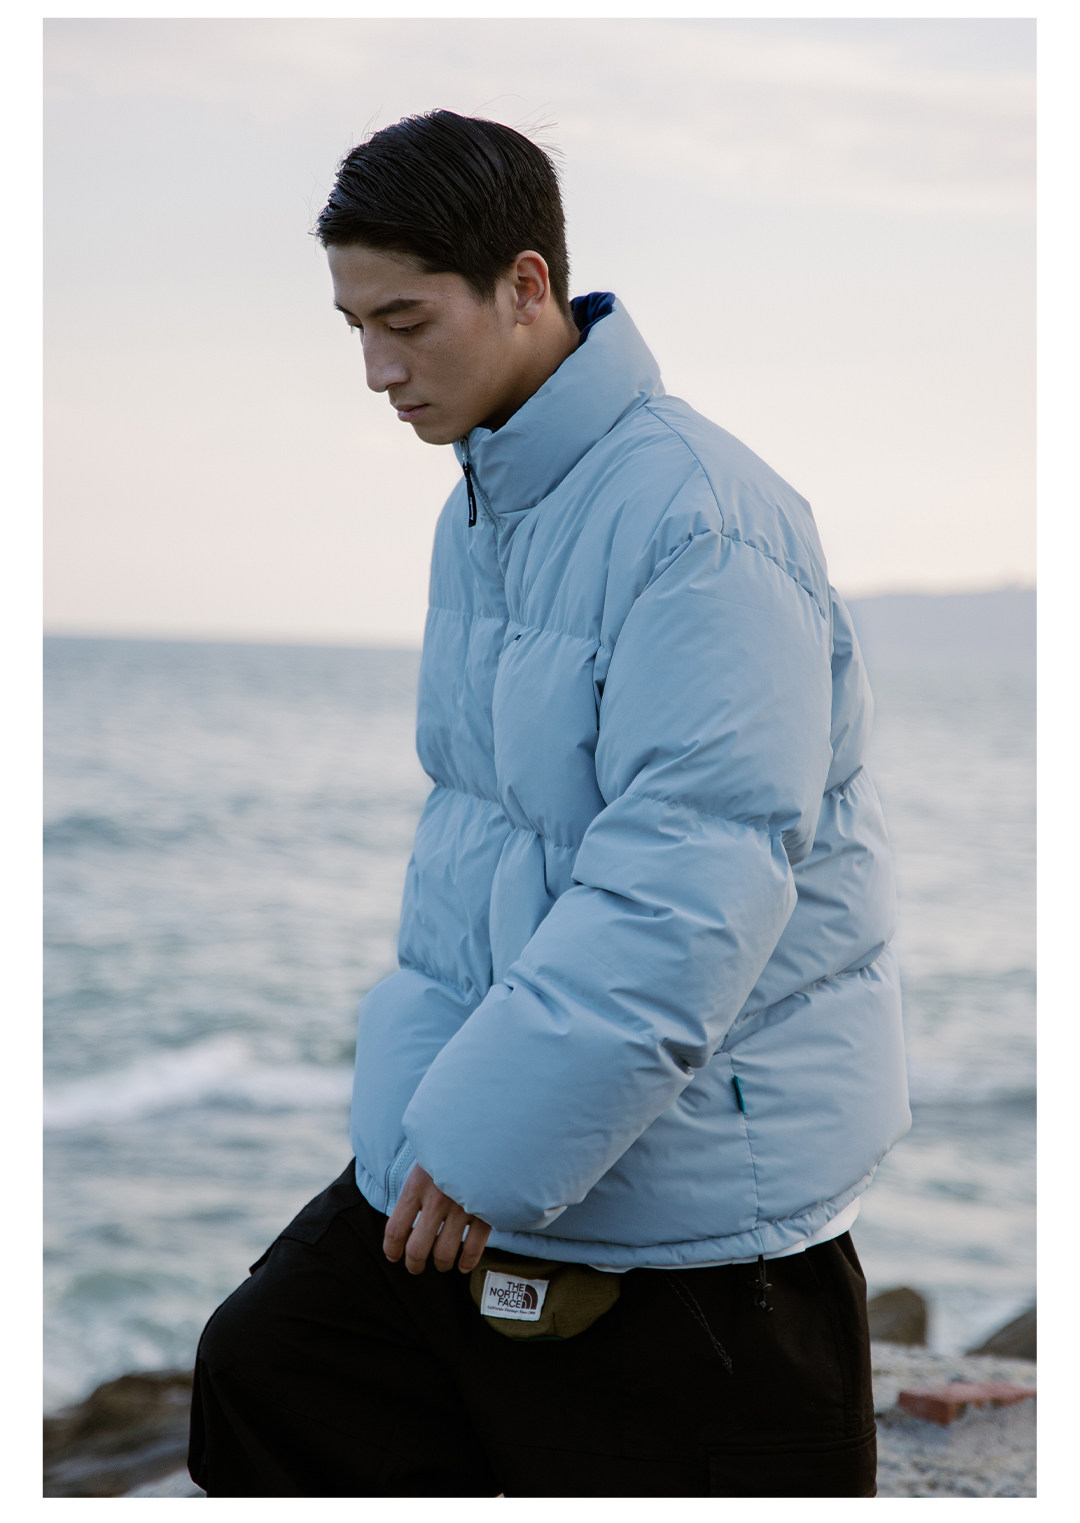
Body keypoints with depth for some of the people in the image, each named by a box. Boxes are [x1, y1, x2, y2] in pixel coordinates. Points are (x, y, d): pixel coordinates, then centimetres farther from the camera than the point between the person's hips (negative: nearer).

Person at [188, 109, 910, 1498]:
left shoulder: (699, 523, -21)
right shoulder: (478, 508, 10)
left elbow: (689, 888, -27)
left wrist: (489, 1142, -24)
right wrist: (426, 1093, 7)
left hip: (689, 1198, -9)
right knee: (260, 1380, 14)